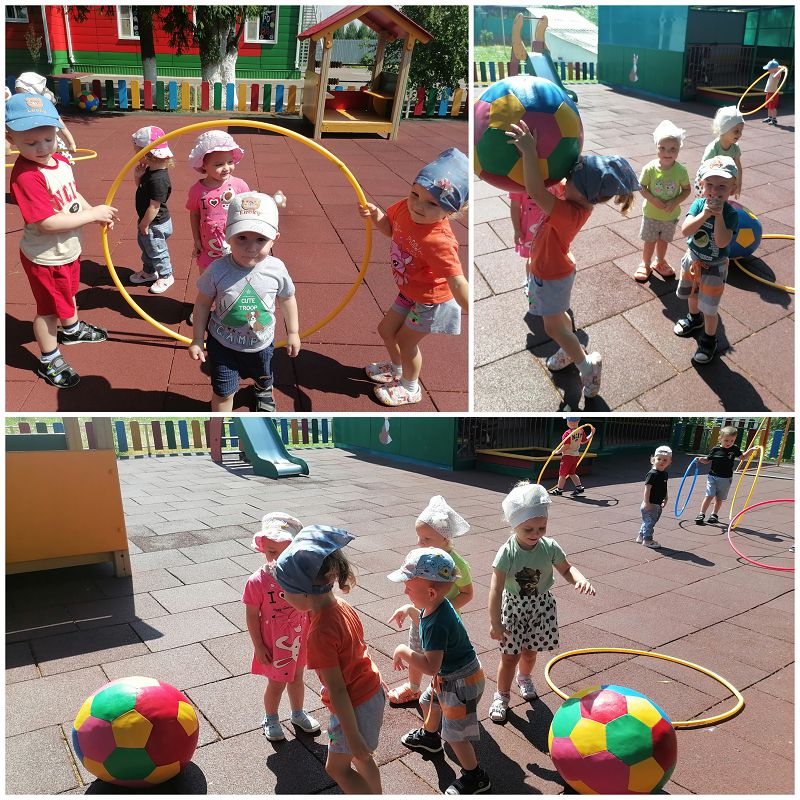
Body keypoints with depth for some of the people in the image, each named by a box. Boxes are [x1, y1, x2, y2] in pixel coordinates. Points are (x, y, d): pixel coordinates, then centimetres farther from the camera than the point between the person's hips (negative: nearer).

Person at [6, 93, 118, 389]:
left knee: (68, 292, 32)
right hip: (45, 257, -8)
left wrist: (97, 214, -6)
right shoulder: (26, 176, -32)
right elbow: (48, 223, -35)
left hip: (69, 249, 8)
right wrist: (93, 214, -28)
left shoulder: (61, 161, -6)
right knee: (50, 308, 10)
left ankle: (72, 329, 60)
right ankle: (49, 361, 30)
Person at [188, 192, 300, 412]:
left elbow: (287, 299, -3)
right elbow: (203, 304, -11)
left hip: (261, 343, 3)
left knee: (264, 377, 31)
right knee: (223, 392, 6)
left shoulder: (277, 269, -23)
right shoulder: (218, 271, -27)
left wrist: (293, 332, 5)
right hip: (223, 344, -2)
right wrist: (197, 340, -6)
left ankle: (264, 391, 68)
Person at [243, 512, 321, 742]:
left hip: (299, 641, 4)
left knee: (296, 677, 23)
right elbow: (252, 616, -14)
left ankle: (298, 714, 48)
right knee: (277, 682, 14)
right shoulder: (258, 581, -24)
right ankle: (270, 719, 42)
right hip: (274, 645, -3)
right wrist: (259, 646, -11)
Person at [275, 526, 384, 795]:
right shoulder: (343, 607, -6)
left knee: (337, 767, 14)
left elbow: (337, 691, -26)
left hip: (355, 705, -8)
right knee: (362, 757, 27)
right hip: (372, 691, 8)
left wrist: (353, 738, -19)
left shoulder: (320, 633, -31)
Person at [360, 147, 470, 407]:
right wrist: (376, 215, -14)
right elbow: (390, 228, 6)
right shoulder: (405, 207, -17)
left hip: (431, 301, -8)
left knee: (405, 341, 10)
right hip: (410, 292, 8)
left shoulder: (438, 241, -39)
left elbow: (457, 283, -41)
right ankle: (397, 368, 53)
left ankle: (410, 388, 39)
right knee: (386, 329, 23)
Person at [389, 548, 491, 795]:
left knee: (454, 733, 5)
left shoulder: (436, 624, -39)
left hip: (460, 683, -10)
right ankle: (429, 736, 63)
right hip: (447, 677, 10)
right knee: (434, 703, 33)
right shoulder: (437, 605, -11)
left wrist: (403, 651, -31)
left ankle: (475, 778, 26)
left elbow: (431, 666, -41)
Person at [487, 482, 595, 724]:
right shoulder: (507, 553, -26)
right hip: (513, 606, -3)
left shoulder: (550, 547, -16)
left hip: (541, 605, 3)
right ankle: (502, 695, 26)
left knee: (529, 651, 18)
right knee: (510, 655, 3)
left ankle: (524, 678, 51)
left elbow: (566, 569, -1)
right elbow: (496, 590, -24)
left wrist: (580, 579, -23)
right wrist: (495, 623, -24)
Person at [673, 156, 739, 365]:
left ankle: (709, 339, 25)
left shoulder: (730, 214, -23)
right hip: (692, 260, 5)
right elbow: (685, 230, -26)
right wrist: (704, 214, -38)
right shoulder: (698, 204, -14)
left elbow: (722, 242, -34)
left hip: (714, 267, -4)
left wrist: (718, 215, -37)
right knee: (692, 295, 29)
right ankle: (694, 318, 58)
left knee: (709, 308, 3)